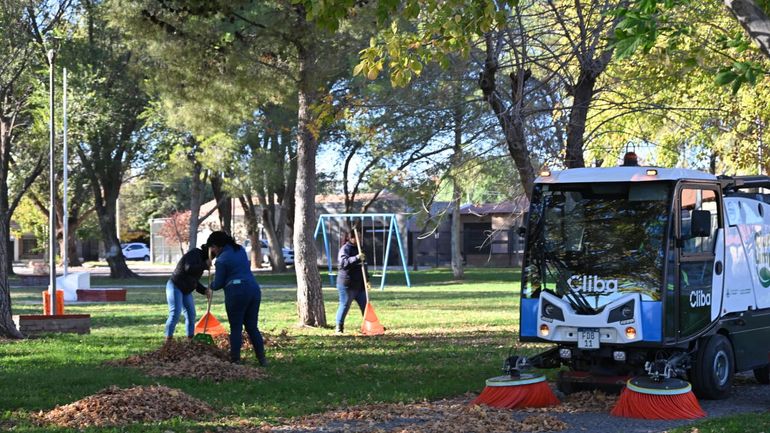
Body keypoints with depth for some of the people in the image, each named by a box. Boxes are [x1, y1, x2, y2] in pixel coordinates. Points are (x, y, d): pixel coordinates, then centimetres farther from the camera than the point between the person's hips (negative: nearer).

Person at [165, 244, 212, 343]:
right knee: (175, 313, -17)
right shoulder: (194, 254, -11)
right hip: (175, 287, -10)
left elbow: (195, 281, 20)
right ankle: (168, 340, -17)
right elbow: (189, 269, -31)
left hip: (186, 290, 10)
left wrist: (204, 290, 5)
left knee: (191, 314, 7)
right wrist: (205, 265, -23)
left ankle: (190, 338, 13)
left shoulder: (200, 260, 16)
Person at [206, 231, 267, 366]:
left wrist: (211, 286, 24)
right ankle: (262, 358, 7)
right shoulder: (241, 250, 12)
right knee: (252, 326, 12)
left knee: (236, 328, 5)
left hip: (236, 292, -6)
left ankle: (235, 359, 6)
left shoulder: (221, 260, -6)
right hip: (254, 289, 6)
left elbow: (218, 284, 0)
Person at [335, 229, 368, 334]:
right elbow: (344, 262, -26)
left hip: (359, 284, 8)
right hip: (347, 283, -8)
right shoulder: (345, 249, -9)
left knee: (365, 305, 6)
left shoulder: (358, 248, 18)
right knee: (345, 305, -3)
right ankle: (339, 327, 6)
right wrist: (357, 258, -38)